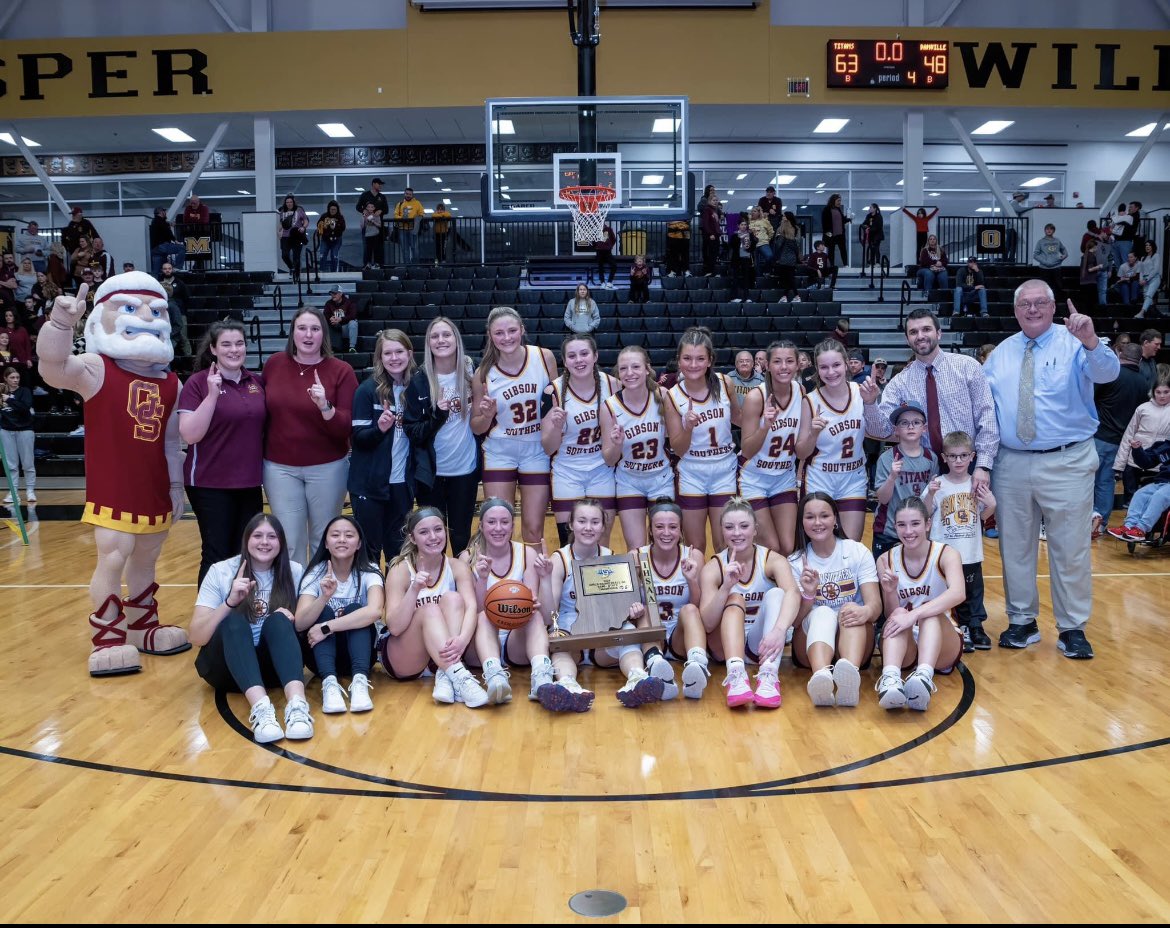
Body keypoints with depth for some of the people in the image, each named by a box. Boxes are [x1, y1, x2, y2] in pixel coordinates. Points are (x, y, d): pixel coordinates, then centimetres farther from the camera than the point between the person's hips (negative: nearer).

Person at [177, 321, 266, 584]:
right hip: (210, 485, -5)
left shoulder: (257, 382, 6)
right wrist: (212, 394, -23)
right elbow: (190, 435, -16)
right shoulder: (198, 382, -8)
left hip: (250, 483, 5)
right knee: (217, 557, 1)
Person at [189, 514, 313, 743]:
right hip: (225, 667, -1)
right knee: (234, 621, -30)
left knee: (279, 620, -28)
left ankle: (297, 704, -48)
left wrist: (290, 620, -18)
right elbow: (196, 637, -11)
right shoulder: (220, 572, -5)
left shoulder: (294, 572, 0)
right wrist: (230, 602, -27)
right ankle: (261, 707, -52)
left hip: (271, 666, 1)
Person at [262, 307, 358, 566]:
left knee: (324, 541, 10)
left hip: (328, 468, -1)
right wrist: (259, 457, 9)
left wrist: (325, 406, -29)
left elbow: (347, 428, -12)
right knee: (289, 543, 4)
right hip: (279, 468, 2)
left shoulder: (341, 371, -7)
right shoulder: (273, 363, 1)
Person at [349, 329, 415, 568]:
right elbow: (357, 438, -10)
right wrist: (379, 428, -26)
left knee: (398, 549, 13)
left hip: (403, 482, 3)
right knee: (369, 549, 6)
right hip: (370, 483, -3)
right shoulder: (368, 389, -8)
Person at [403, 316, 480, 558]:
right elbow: (412, 432, -8)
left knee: (461, 536, 11)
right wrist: (438, 417, -23)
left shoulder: (470, 374, -1)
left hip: (465, 469, 1)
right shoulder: (419, 381, -6)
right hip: (431, 472, -1)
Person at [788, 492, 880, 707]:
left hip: (853, 642, 0)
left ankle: (850, 673, -61)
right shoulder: (795, 562, 3)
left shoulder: (858, 552, 1)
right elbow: (795, 620, -6)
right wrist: (808, 595, -28)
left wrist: (865, 611, -38)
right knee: (822, 613, -31)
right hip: (811, 643, 0)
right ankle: (821, 677, -63)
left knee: (853, 610, -30)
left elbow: (875, 604, -13)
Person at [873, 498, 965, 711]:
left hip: (942, 643, -1)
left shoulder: (946, 554, -8)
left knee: (930, 612, -32)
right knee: (898, 617, -31)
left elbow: (958, 593, -30)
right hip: (904, 646, 1)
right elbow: (891, 616, -4)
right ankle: (890, 678, -56)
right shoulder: (886, 560, -1)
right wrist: (890, 592, -25)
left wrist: (913, 615, -42)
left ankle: (925, 676, -57)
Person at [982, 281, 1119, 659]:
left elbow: (1107, 373, -22)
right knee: (1015, 547, 11)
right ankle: (1022, 622, 25)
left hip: (1067, 463, -4)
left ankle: (1073, 629, 15)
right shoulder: (1001, 353, 10)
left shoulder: (1074, 344, -2)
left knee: (1071, 549, 3)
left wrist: (1091, 341, -42)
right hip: (1010, 464, 4)